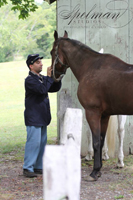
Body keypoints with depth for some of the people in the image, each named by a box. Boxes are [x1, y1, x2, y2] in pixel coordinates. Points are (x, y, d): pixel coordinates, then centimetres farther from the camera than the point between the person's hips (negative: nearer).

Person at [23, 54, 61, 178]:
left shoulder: (42, 79, 14)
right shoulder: (30, 80, -13)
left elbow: (55, 88, 13)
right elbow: (42, 89, -26)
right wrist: (49, 77, -19)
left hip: (42, 117, 9)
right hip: (33, 117, -9)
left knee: (42, 142, 12)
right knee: (33, 142, -10)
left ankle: (38, 167, 19)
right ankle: (28, 168, -5)